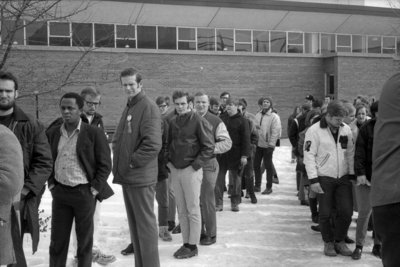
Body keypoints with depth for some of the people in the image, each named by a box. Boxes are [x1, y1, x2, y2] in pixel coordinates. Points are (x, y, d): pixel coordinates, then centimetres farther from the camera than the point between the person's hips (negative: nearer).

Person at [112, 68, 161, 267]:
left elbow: (153, 144, -21)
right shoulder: (128, 108, 17)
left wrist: (134, 161, -15)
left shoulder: (148, 107, -11)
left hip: (140, 176, -9)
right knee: (134, 222, 16)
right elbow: (119, 137, 25)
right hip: (126, 175, 9)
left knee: (145, 222, -3)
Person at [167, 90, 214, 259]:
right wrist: (169, 162, 7)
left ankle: (193, 246, 11)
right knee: (181, 210, 11)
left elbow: (208, 147, -9)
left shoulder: (198, 121, -8)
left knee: (193, 210, 2)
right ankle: (185, 243, 20)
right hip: (175, 170, 6)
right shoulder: (172, 122, 9)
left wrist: (195, 165, -13)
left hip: (191, 170, -6)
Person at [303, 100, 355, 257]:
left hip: (343, 178, 4)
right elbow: (309, 156, -11)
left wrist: (352, 174, 8)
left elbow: (350, 153, 11)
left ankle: (340, 241, 21)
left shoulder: (346, 129, 4)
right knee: (325, 213, 3)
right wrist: (313, 180, -15)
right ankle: (328, 242, 22)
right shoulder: (314, 131, -11)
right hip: (324, 178, -4)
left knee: (346, 211, 2)